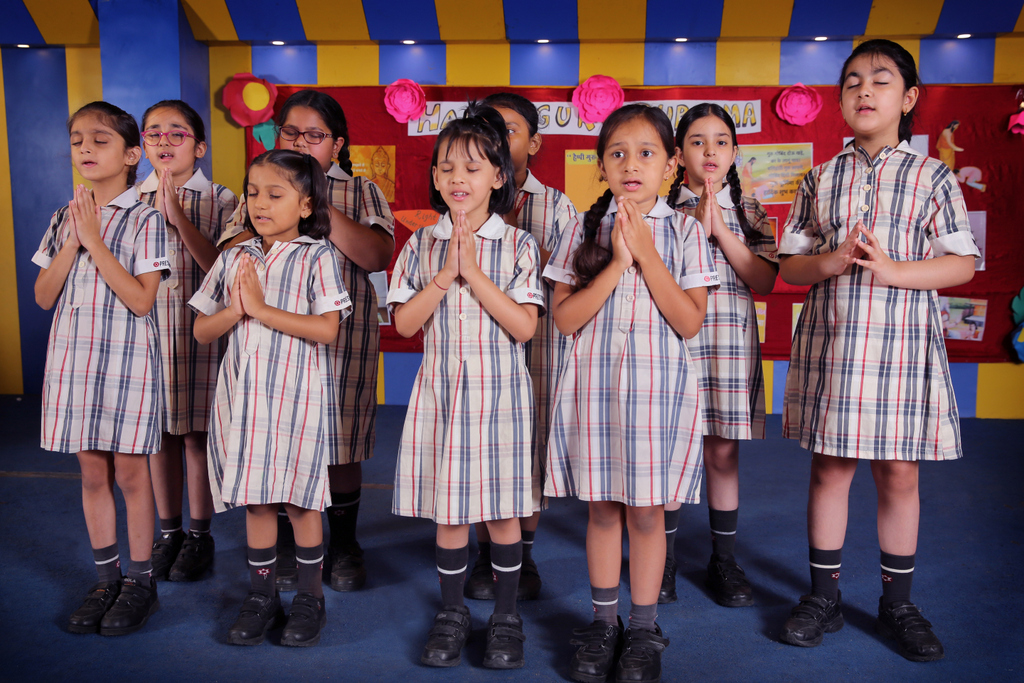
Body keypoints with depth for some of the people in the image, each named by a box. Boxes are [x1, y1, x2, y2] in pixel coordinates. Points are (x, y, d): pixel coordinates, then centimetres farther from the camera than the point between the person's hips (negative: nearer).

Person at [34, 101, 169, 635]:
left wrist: (95, 240, -16)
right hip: (74, 359, 5)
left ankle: (140, 582, 19)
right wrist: (70, 242, -7)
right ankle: (106, 580, 26)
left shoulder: (144, 220, -7)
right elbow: (44, 297, 5)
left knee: (129, 472, 3)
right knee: (92, 473, 12)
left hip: (126, 360, -5)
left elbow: (140, 299, -16)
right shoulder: (63, 218, 9)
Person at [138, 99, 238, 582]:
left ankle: (199, 536, 20)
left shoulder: (219, 201, -2)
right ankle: (168, 532, 26)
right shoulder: (132, 201, 8)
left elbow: (221, 266, -14)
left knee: (197, 434, 4)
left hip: (200, 329, -3)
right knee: (158, 434, 10)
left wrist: (178, 216, -21)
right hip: (148, 329, 3)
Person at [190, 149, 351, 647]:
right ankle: (261, 595, 27)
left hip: (295, 395, -4)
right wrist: (235, 309, -10)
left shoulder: (315, 257, -5)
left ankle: (310, 596, 22)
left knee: (300, 498, 5)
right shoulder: (234, 258, 9)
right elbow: (202, 331, 9)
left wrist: (260, 307, -16)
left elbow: (326, 329, -16)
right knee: (254, 499, 11)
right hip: (243, 395, 4)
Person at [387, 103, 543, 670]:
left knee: (503, 510, 7)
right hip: (440, 391, 2)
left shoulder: (518, 245, -3)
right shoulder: (421, 245, 4)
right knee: (447, 510, 10)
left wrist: (472, 271, -16)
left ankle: (506, 616, 26)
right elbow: (404, 323, -1)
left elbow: (524, 326, -12)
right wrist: (445, 274, -12)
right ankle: (452, 613, 29)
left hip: (500, 393, -2)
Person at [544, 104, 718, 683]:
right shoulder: (586, 230, 3)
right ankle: (605, 624, 29)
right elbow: (565, 317, -5)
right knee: (602, 508, 11)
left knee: (647, 511, 7)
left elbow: (689, 321, -9)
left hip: (659, 386, -1)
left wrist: (646, 254, -13)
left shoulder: (684, 232, 0)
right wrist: (616, 264, -14)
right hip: (594, 385, 2)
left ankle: (644, 630, 24)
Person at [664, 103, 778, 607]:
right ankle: (664, 559, 20)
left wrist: (721, 230, -10)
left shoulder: (750, 212, 9)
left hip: (729, 341, 2)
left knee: (723, 452, 7)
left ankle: (724, 560, 23)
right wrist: (696, 227, -13)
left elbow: (764, 281, -2)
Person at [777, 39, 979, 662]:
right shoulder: (822, 179, 8)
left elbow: (962, 263, -1)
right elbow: (789, 264, 7)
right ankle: (825, 597, 22)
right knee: (830, 467, 7)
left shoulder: (933, 177, 3)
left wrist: (891, 270, -16)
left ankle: (898, 604, 24)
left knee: (899, 472, 6)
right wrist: (832, 261, -13)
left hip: (903, 341, -1)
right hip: (830, 340, 1)